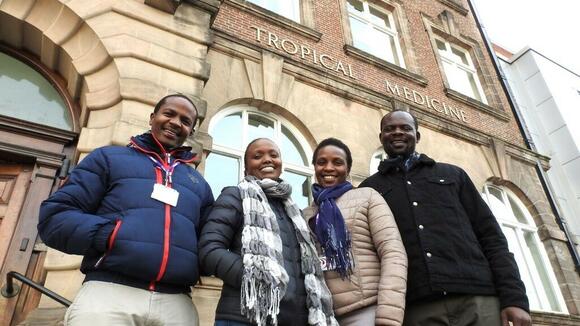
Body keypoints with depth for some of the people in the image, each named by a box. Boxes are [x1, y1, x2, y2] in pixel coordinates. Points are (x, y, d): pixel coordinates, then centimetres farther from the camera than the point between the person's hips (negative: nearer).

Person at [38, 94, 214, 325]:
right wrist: (110, 235, -11)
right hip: (108, 292, -3)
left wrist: (195, 264, 1)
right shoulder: (109, 157, 13)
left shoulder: (199, 183, 22)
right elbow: (55, 216, 5)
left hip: (177, 303, 3)